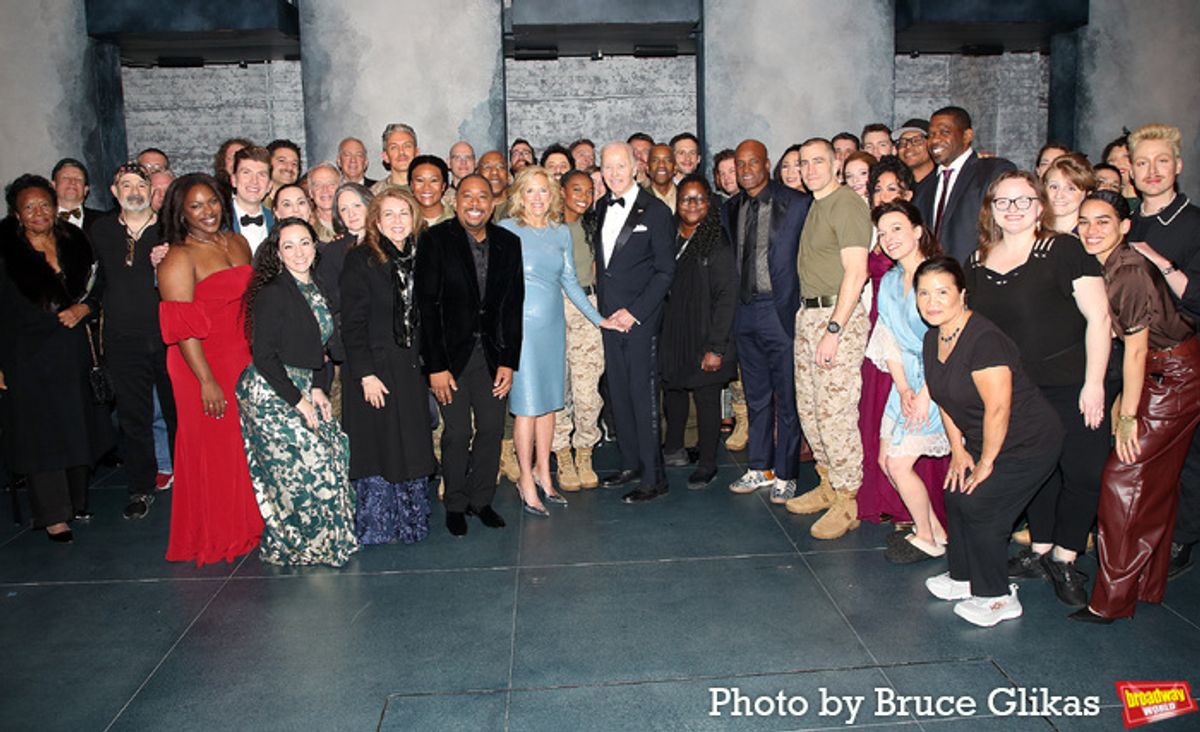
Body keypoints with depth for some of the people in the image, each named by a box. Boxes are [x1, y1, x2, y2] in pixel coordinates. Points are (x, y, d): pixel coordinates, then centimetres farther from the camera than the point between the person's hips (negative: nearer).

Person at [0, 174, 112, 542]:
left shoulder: (74, 244, 5)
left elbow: (96, 291, 15)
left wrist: (83, 308, -8)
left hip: (73, 354, 4)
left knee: (78, 428, 12)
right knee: (40, 433, 1)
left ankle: (78, 501, 27)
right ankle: (54, 515, 10)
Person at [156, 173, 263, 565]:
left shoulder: (237, 242, 10)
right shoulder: (178, 258, -10)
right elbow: (182, 328, -15)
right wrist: (207, 381, -19)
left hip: (247, 360, 6)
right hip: (205, 365, -6)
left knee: (249, 443, 11)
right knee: (212, 448, 4)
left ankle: (249, 525, 27)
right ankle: (216, 536, 20)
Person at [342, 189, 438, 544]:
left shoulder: (419, 258, 7)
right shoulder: (361, 259, -7)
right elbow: (352, 323, -10)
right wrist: (366, 374, -15)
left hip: (411, 368, 5)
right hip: (374, 368, -4)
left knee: (414, 446, 9)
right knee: (377, 449, 3)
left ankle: (411, 522, 24)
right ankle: (376, 526, 20)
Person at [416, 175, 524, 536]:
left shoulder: (508, 243, 3)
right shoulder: (434, 240, -7)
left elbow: (514, 306, 5)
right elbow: (427, 306, -9)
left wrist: (509, 361, 0)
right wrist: (435, 366, -13)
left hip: (492, 352, 3)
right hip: (451, 351, -3)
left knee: (492, 428, 6)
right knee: (457, 432, 0)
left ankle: (481, 499, 25)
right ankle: (455, 505, 20)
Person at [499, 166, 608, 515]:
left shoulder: (561, 233, 10)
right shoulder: (506, 230, -3)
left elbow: (570, 281, 14)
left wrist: (598, 318, 11)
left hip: (553, 325, 5)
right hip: (521, 325, -5)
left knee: (549, 401, 10)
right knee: (527, 405, -2)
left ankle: (543, 472, 23)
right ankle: (526, 480, 10)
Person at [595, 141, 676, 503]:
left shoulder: (655, 210, -6)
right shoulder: (601, 208, 12)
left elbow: (665, 270, -9)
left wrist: (634, 311, -14)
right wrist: (603, 306, 5)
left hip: (641, 317, -6)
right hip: (610, 316, 6)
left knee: (644, 395, -4)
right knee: (618, 392, 11)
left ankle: (654, 478, 4)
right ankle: (631, 463, 25)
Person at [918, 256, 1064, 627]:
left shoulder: (984, 339, -28)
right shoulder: (933, 339, 0)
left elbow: (998, 408, -27)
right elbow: (945, 398, 10)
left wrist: (986, 463, -17)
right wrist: (958, 450, 5)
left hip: (1029, 443, -8)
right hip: (983, 441, 8)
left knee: (978, 504, -11)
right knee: (955, 495, 4)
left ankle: (997, 598, 7)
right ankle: (964, 578, 24)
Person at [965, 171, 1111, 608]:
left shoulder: (1064, 250, -7)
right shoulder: (977, 263, 7)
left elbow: (1098, 317, -9)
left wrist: (1093, 383, -13)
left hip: (1072, 387, -4)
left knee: (1082, 473, 1)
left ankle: (1064, 560, 16)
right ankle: (1039, 552, 26)